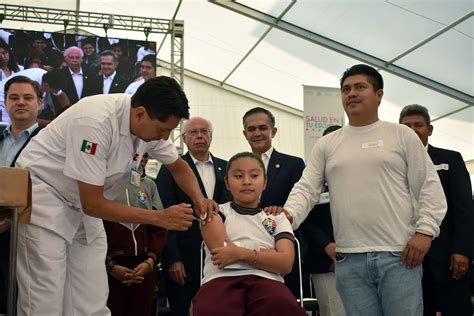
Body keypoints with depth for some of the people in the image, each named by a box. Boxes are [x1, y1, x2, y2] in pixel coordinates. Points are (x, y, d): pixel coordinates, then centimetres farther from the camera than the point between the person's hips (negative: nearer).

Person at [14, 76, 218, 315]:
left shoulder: (151, 124, -9)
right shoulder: (96, 122, -32)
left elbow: (178, 167, 9)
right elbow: (93, 204, -27)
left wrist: (198, 198, -12)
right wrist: (160, 217, -26)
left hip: (83, 206, 7)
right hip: (42, 194, -7)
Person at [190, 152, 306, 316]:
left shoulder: (277, 218, 22)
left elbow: (285, 263, 4)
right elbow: (221, 250, -3)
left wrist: (241, 253, -6)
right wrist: (265, 254, 5)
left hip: (266, 281, 1)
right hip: (222, 279, -1)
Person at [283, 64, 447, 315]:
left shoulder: (402, 135, 7)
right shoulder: (326, 145, 12)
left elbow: (430, 188, 4)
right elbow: (306, 189, 5)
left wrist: (425, 231, -8)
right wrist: (288, 215, -15)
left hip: (399, 256, -2)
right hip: (349, 260, 2)